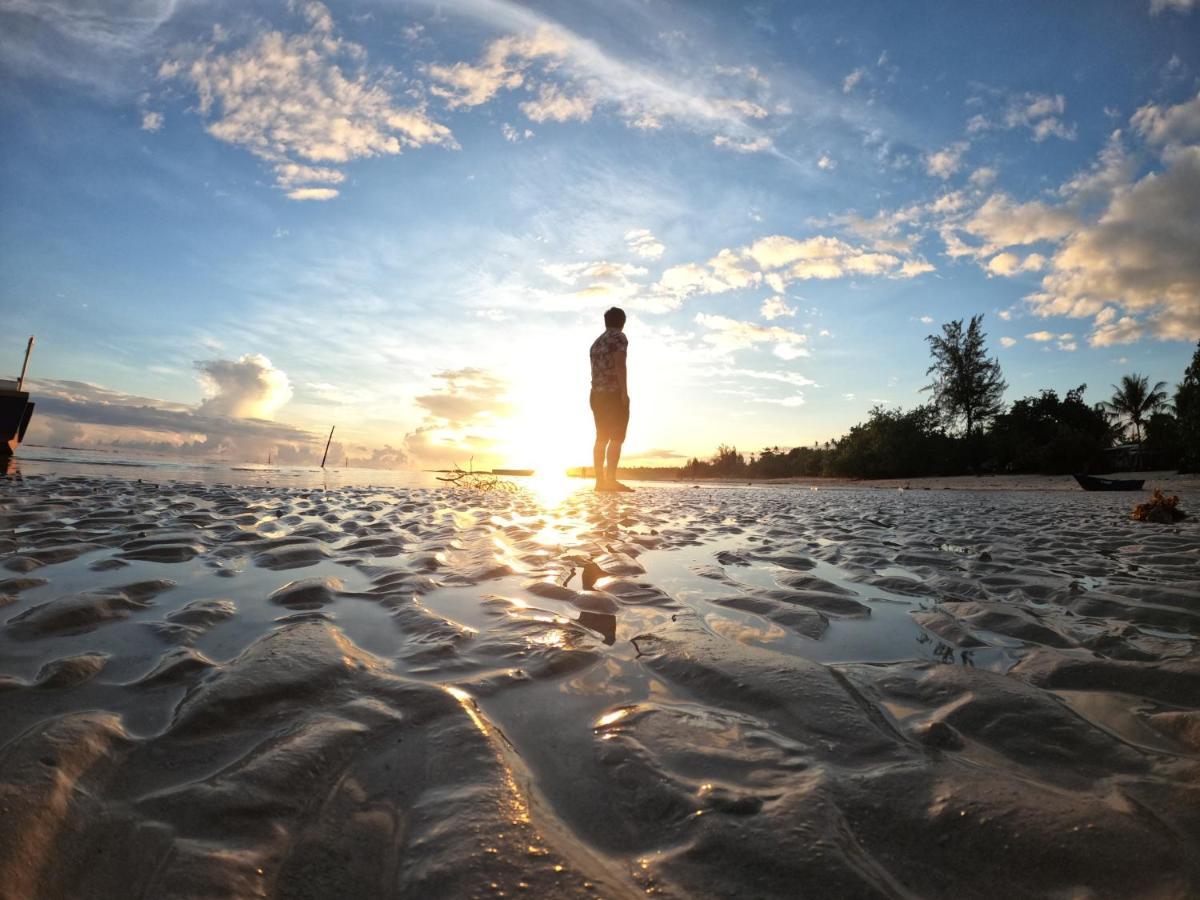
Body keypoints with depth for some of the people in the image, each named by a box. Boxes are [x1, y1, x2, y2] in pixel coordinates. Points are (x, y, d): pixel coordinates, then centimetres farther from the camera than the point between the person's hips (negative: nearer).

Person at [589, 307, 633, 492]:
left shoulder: (596, 342, 21)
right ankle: (611, 480, -20)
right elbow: (620, 364, -16)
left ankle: (600, 480, 2)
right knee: (616, 438, -12)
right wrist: (624, 391, -19)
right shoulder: (619, 337, -2)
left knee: (601, 438, 5)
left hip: (597, 394, 8)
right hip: (614, 393, -8)